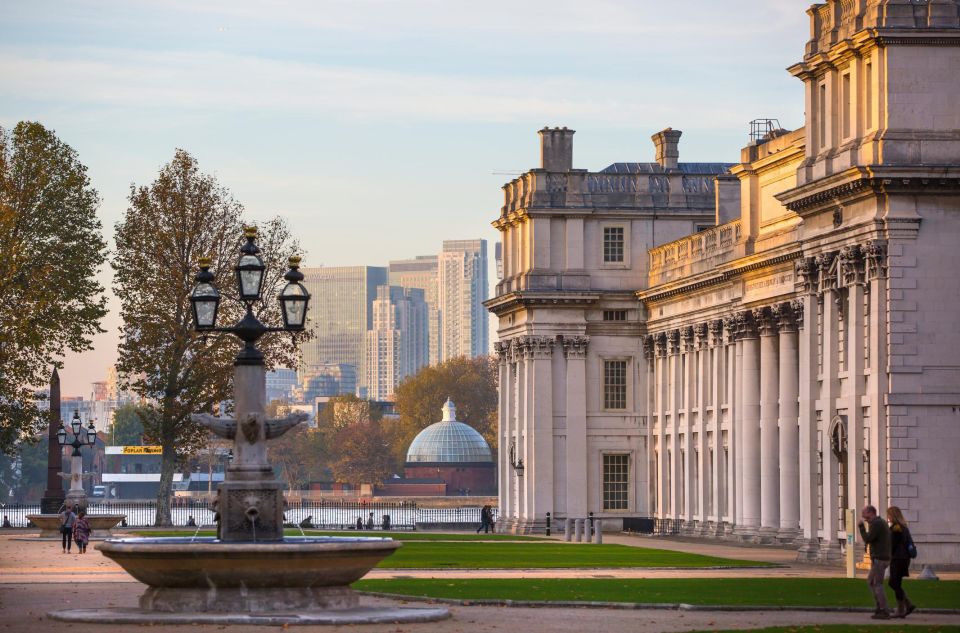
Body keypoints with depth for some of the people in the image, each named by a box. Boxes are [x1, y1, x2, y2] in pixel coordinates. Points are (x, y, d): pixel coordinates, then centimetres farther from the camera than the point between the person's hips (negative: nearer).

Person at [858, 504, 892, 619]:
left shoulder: (876, 524, -16)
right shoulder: (882, 523, 17)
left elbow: (867, 540, -18)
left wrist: (862, 527, -7)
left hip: (879, 559, -10)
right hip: (884, 558, 10)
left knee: (878, 585, -6)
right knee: (870, 581, 17)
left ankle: (884, 612, -7)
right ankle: (880, 607, 15)